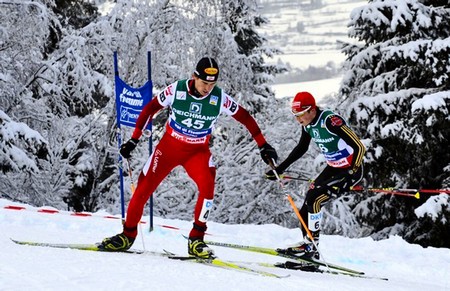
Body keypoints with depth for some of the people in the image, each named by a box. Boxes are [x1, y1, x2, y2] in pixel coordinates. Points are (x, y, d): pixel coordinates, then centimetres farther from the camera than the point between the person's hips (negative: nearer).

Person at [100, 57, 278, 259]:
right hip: (169, 146, 0)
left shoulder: (220, 98, -16)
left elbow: (245, 118, -3)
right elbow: (150, 109, -6)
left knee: (207, 186, -26)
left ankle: (196, 240, -14)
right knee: (144, 188, -3)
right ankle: (128, 235, 17)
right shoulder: (176, 90, -18)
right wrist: (134, 140, -6)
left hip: (198, 151, 0)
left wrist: (263, 146, 0)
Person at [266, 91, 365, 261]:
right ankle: (308, 244, 10)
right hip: (332, 168, 8)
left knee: (314, 199, -17)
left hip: (350, 170, -8)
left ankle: (311, 246, -8)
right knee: (307, 202, 1)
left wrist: (352, 173, -38)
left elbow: (359, 147, -29)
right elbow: (301, 148, 15)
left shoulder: (331, 121, -28)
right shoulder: (308, 124, -3)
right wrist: (280, 169, 12)